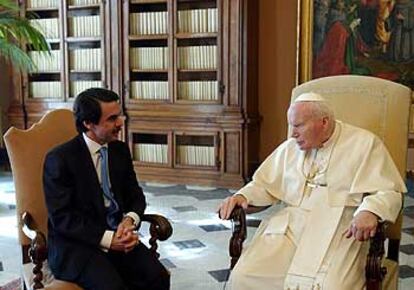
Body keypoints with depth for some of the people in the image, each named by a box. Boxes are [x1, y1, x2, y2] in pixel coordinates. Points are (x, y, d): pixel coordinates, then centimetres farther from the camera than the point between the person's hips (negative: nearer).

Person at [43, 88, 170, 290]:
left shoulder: (120, 150, 7)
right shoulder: (59, 159, -10)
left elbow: (136, 196, 14)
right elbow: (61, 217, -13)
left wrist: (129, 220, -9)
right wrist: (107, 239, -23)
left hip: (117, 237, 5)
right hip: (74, 245, -5)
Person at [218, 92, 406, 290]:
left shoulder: (364, 143, 4)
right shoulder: (289, 148, 17)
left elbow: (389, 191, 0)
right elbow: (264, 186, 23)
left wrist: (370, 211, -21)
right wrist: (242, 196, 2)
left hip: (339, 233, -3)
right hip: (288, 226, 3)